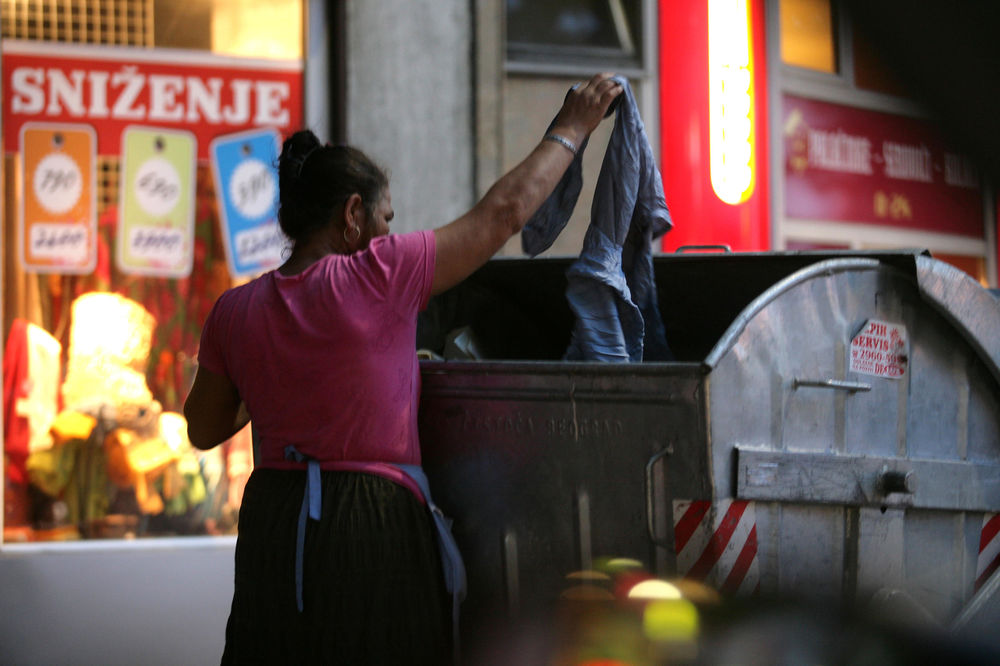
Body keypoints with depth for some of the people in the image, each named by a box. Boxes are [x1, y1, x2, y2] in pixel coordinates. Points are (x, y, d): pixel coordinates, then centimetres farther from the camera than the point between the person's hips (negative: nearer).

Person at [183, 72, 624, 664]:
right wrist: (570, 130, 10)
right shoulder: (379, 275, -10)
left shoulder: (234, 312, 4)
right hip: (372, 525, -5)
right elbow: (504, 212, -3)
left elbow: (203, 429, 15)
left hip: (272, 525, 5)